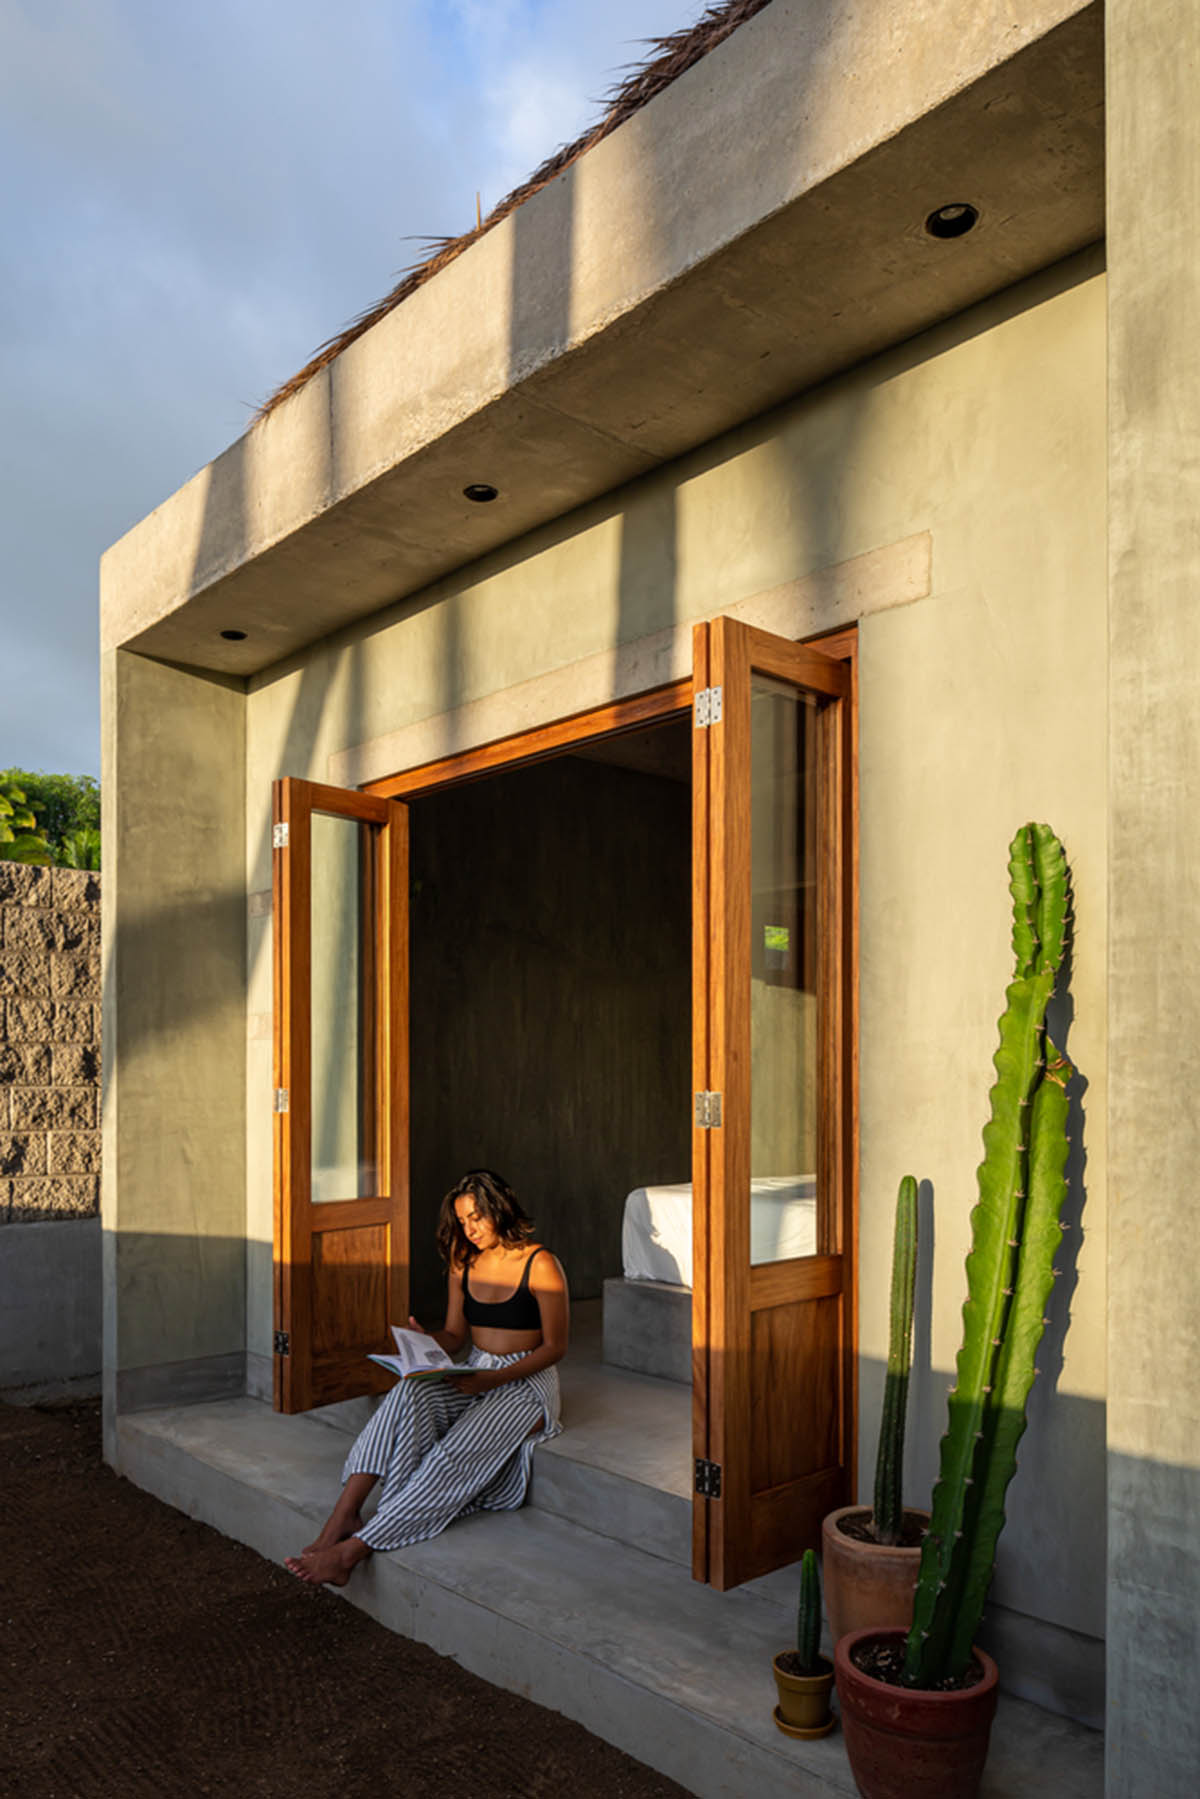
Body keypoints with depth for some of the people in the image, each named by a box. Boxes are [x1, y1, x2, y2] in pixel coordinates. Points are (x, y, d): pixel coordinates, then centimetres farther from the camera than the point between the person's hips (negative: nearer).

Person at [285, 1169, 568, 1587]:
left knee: (455, 1453, -31)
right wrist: (422, 1338, -10)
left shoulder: (540, 1265, -10)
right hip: (474, 1376, 5)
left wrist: (495, 1379, -21)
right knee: (408, 1394, -27)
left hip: (525, 1382, -5)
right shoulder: (463, 1264, 9)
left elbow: (555, 1346, -10)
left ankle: (356, 1546, -33)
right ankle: (345, 1513, -35)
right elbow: (454, 1336, 13)